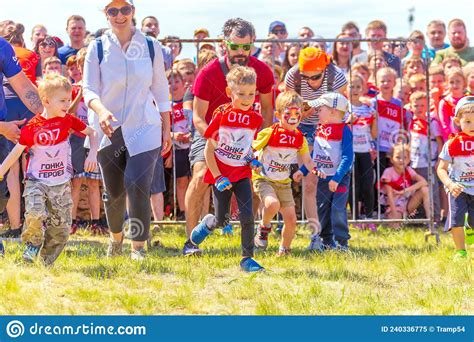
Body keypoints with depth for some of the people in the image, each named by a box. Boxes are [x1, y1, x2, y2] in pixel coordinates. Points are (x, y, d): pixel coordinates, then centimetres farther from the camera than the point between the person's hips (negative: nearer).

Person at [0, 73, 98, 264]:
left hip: (61, 184, 3)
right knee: (35, 214, -27)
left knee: (61, 227, 2)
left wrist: (93, 154, -5)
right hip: (36, 181, -3)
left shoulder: (68, 120, -3)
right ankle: (33, 244, 2)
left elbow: (91, 133, 10)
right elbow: (16, 151, -4)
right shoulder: (33, 126, -11)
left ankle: (46, 260, 22)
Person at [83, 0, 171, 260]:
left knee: (137, 184, -19)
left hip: (145, 129, -1)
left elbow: (160, 90, 9)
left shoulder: (151, 47, 3)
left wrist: (166, 129, 8)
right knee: (114, 191, 10)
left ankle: (139, 246, -14)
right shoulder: (97, 49, 0)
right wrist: (101, 110, -28)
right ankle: (115, 237, 37)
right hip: (110, 129, 1)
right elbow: (88, 89, -7)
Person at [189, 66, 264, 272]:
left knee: (247, 216, -10)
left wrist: (252, 160, -4)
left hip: (242, 173, 2)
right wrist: (218, 178, -12)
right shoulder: (221, 116, -12)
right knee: (222, 221, 4)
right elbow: (209, 150, -8)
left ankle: (247, 258, 1)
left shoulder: (256, 119, -2)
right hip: (221, 174, -2)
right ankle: (207, 223, 40)